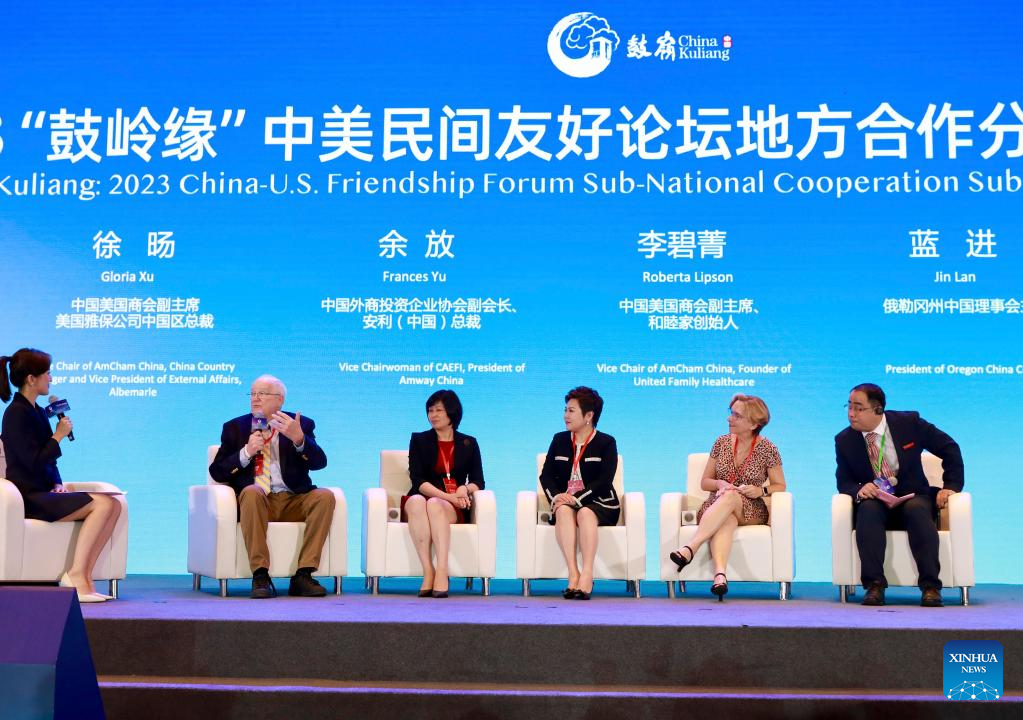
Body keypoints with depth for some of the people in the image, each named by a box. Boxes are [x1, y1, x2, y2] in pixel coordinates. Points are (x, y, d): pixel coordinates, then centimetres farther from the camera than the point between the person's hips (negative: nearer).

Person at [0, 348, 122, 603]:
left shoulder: (38, 412, 17)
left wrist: (57, 485, 5)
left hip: (44, 493, 9)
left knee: (114, 504, -8)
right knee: (102, 504, -22)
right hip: (30, 498, -9)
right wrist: (59, 436, -9)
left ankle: (84, 576, -13)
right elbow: (34, 462, -19)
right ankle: (76, 575, -18)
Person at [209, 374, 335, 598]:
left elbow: (319, 463, -3)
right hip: (255, 500, -1)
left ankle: (303, 575, -27)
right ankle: (260, 577, -34)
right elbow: (216, 472, 8)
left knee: (325, 496, -27)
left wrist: (298, 439, -22)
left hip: (293, 501, 1)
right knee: (251, 491, -35)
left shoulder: (301, 425, 12)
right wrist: (246, 452, -7)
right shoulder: (235, 427, 14)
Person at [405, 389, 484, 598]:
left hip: (455, 509, 0)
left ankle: (442, 572, -45)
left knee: (434, 505, -37)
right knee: (416, 502, -37)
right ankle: (428, 572, -41)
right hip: (422, 499, 0)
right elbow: (418, 481, -2)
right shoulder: (419, 440, 12)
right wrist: (448, 496, -16)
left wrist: (464, 489, -16)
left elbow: (478, 482, 8)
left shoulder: (468, 443, 15)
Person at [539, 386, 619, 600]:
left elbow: (604, 480, -9)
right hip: (564, 501, 3)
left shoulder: (606, 443, 3)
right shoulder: (559, 440, 16)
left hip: (599, 503, -2)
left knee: (585, 513, -37)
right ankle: (573, 573, -42)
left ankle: (587, 574, -44)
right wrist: (556, 496, -14)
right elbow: (546, 474, 8)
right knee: (563, 510, -33)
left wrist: (577, 498, -22)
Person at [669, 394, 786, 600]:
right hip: (716, 506, 2)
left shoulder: (766, 448, 1)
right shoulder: (722, 442, 9)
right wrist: (719, 484, -9)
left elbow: (780, 486, 7)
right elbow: (705, 482, 14)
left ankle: (691, 548, -52)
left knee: (731, 497, -38)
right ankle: (720, 574, -63)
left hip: (751, 511, -1)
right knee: (726, 518, -38)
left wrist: (761, 490, -14)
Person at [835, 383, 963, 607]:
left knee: (917, 510, -36)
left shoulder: (909, 423, -5)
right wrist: (858, 490, -20)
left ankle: (930, 586, -36)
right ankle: (874, 585, -37)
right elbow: (844, 481, 3)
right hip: (875, 504, 1)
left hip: (913, 499, -1)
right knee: (868, 509, -34)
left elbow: (949, 448, 4)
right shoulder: (844, 440, -1)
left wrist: (951, 486, -4)